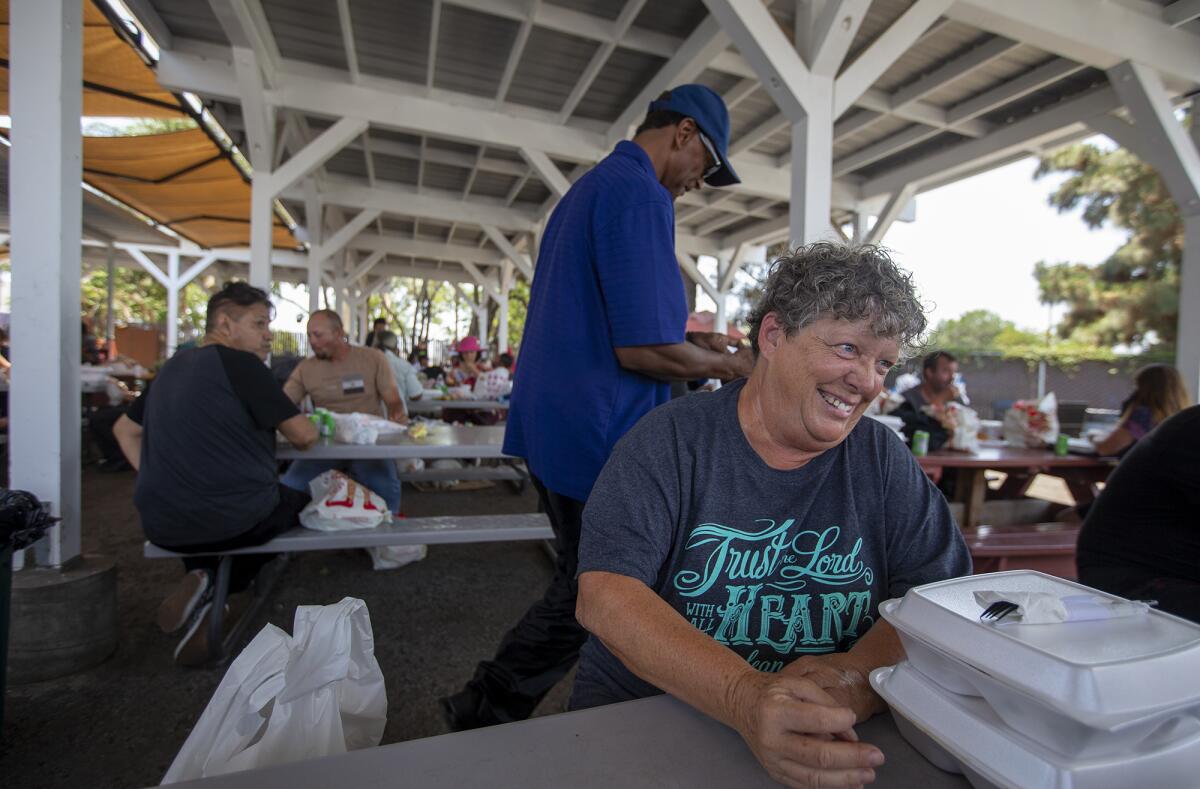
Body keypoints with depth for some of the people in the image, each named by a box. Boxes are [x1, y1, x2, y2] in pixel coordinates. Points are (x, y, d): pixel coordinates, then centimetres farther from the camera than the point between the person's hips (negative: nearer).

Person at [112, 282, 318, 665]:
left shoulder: (173, 367, 13)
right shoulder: (240, 363, -10)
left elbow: (125, 429, 23)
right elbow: (303, 435, -11)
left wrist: (156, 484, 17)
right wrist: (308, 425, 12)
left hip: (163, 525, 8)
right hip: (236, 520, -7)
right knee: (299, 502, 20)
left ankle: (204, 582, 13)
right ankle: (213, 589, 3)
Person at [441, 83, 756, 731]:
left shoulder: (585, 190, 18)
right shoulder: (642, 196, -15)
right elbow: (643, 350, -23)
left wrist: (688, 338, 19)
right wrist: (728, 365, -5)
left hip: (553, 428, 10)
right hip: (598, 436, -10)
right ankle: (482, 715, 24)